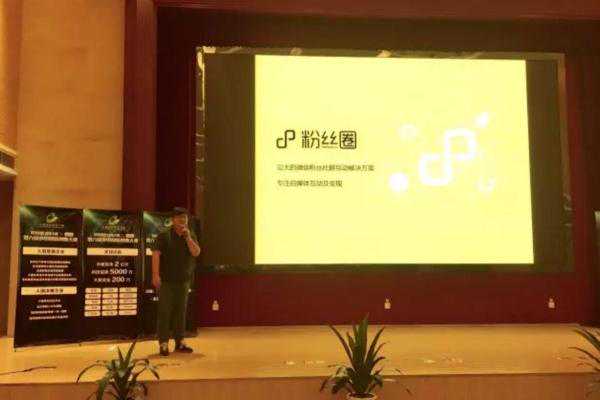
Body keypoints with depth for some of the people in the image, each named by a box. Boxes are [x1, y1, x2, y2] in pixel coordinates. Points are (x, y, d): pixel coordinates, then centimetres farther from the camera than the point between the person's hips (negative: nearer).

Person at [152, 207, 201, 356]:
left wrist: (187, 237, -13)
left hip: (184, 280, 4)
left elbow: (196, 253, -3)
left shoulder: (191, 235, 8)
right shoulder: (164, 235, -4)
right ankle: (163, 343, 3)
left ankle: (179, 342, 16)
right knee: (165, 311, -2)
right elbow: (156, 254, -12)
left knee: (181, 310, 8)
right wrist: (155, 275, -20)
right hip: (166, 280, -4)